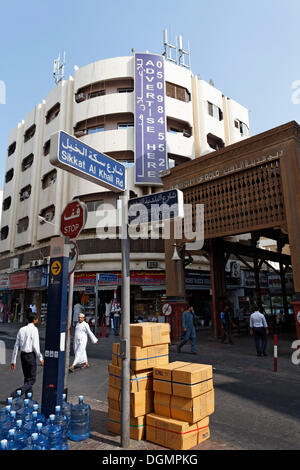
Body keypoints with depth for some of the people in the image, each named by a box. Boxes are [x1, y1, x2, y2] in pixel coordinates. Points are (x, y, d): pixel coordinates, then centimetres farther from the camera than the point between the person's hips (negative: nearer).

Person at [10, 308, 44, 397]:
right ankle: (14, 395, -12)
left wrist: (13, 361, 11)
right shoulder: (34, 329, -15)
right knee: (31, 380, 5)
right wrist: (40, 358, -6)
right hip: (31, 356, -7)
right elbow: (35, 346, -18)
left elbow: (16, 346, 5)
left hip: (23, 356, 7)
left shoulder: (21, 329, 4)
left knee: (27, 378, 19)